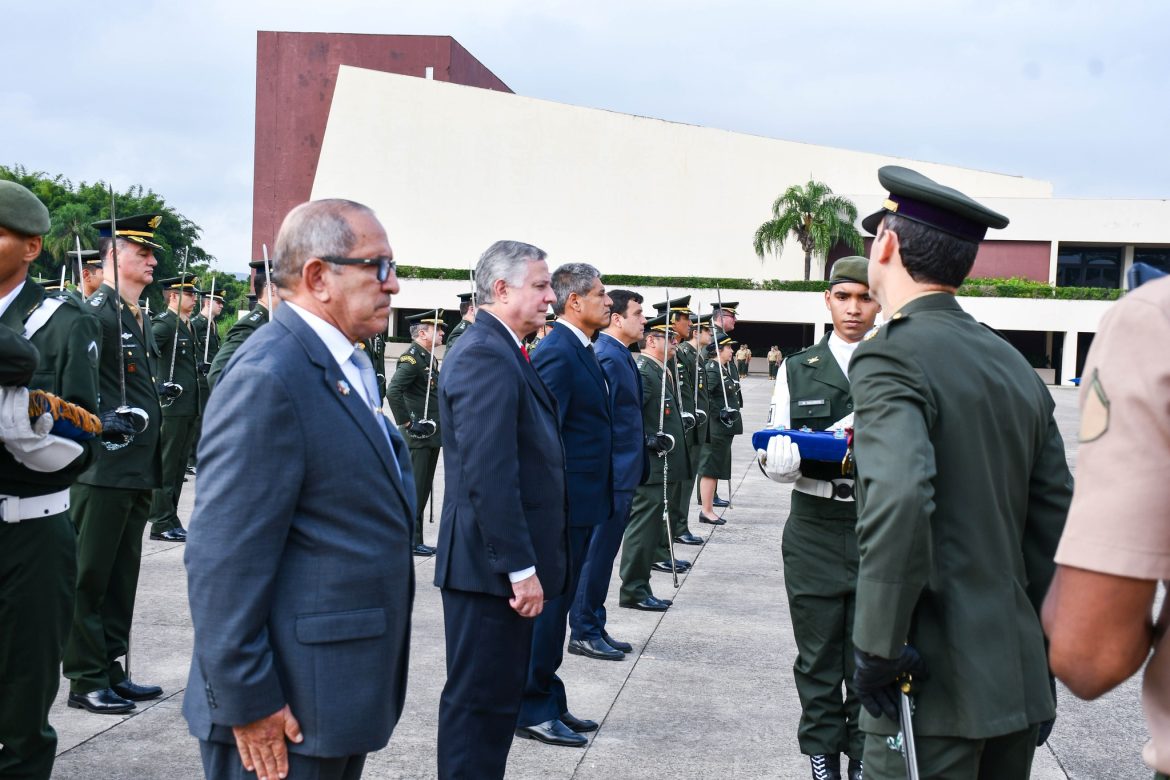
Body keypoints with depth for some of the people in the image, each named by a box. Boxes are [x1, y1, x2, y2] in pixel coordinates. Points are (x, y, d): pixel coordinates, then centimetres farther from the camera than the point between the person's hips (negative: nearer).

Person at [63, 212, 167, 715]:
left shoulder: (142, 320, 16)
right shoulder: (96, 312, -11)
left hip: (138, 470, 9)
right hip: (103, 469, -9)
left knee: (122, 575, 15)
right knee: (89, 575, 1)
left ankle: (111, 669, 24)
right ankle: (86, 679, 9)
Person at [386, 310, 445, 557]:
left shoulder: (429, 358, 15)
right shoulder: (412, 357, -15)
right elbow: (393, 392, -27)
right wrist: (407, 423, -22)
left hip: (431, 435, 10)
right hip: (418, 436, -10)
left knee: (422, 490, 13)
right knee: (415, 489, -4)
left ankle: (414, 539, 20)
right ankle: (410, 541, 3)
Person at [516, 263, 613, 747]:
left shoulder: (581, 350, 14)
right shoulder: (558, 353, -17)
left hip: (582, 503, 10)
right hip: (564, 504, -10)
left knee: (557, 603, 16)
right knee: (549, 605, -1)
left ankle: (549, 702, 27)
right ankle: (533, 711, 9)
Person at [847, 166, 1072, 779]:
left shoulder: (889, 357, -13)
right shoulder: (1015, 365, 11)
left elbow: (898, 499, -29)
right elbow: (1055, 511, 13)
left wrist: (879, 647, -20)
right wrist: (1022, 628, 18)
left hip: (934, 684, -8)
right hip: (1019, 681, 8)